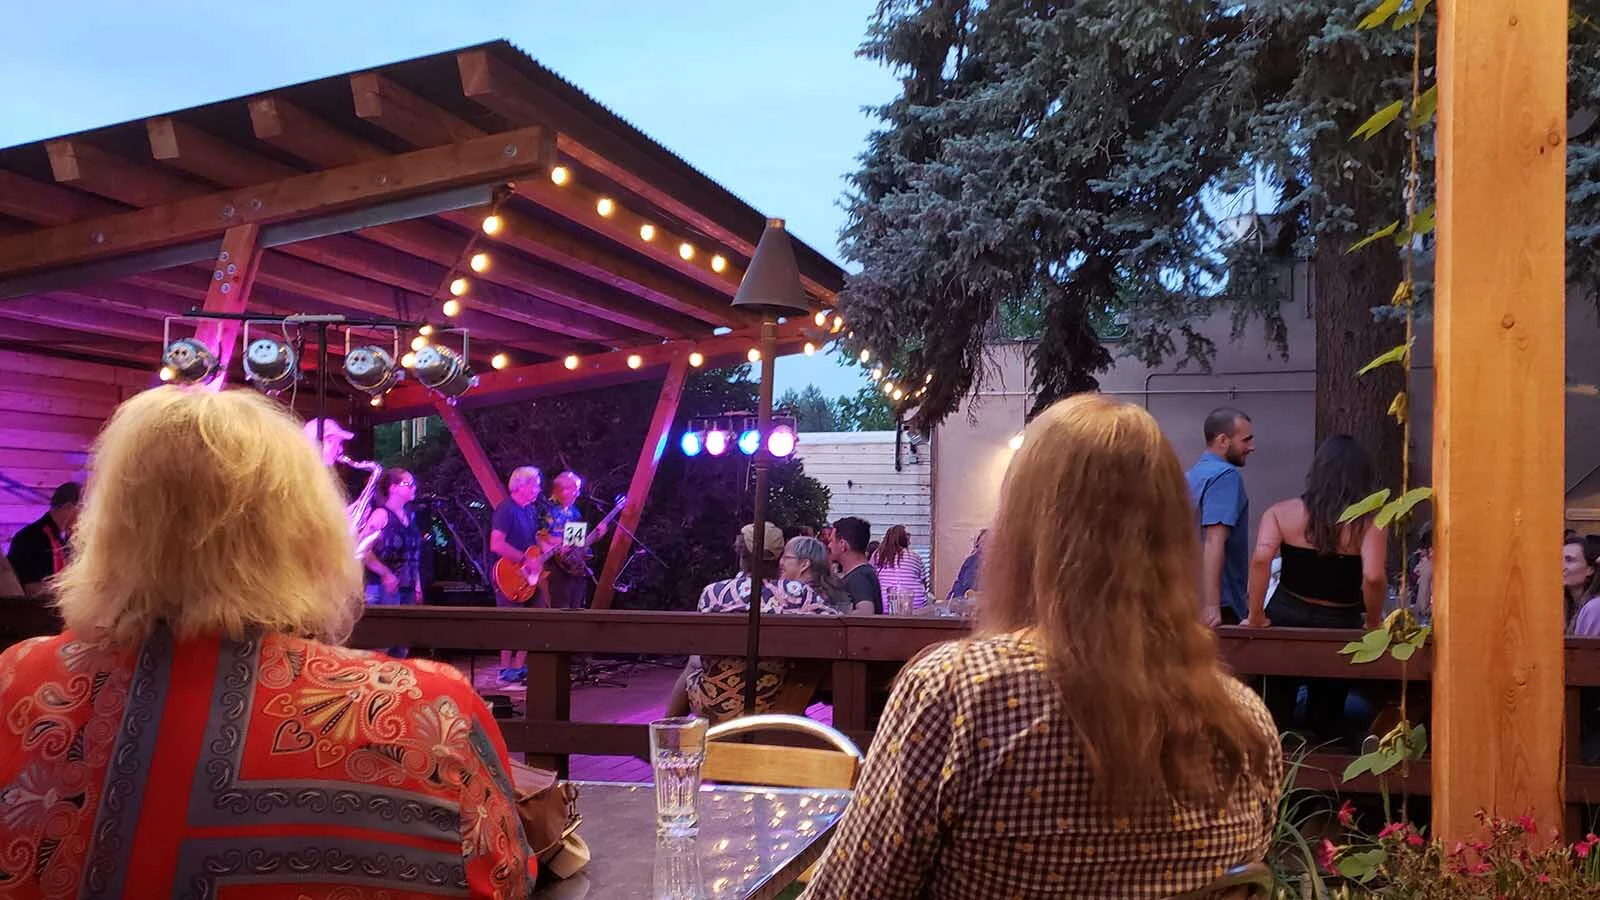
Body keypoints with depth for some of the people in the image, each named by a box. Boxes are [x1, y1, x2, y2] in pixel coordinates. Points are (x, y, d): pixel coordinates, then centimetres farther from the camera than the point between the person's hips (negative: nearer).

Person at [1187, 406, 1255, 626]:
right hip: (1221, 606, -9)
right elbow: (1214, 541, -24)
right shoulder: (1226, 475, -13)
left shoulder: (1192, 475, 14)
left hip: (1191, 599, 9)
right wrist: (1211, 606, -31)